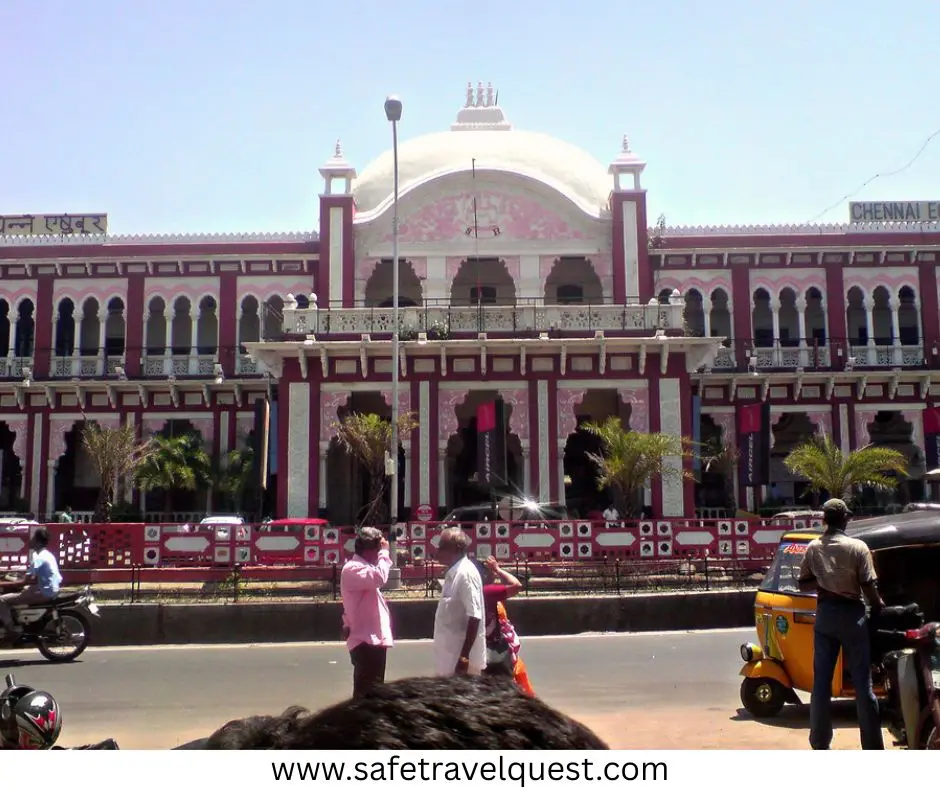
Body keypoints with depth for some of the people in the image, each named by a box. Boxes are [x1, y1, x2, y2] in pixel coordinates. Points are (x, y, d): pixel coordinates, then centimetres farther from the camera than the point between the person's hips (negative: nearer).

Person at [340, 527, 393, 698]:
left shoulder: (362, 567, 18)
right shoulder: (353, 569, -16)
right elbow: (379, 577, -33)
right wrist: (385, 552, -20)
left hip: (372, 639, 11)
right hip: (365, 641, -11)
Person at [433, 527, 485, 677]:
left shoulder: (466, 573, -16)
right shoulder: (453, 573, 12)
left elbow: (474, 617, -22)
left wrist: (464, 656, -24)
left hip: (460, 657, -9)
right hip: (450, 656, 9)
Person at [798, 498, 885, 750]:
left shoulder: (813, 548, 1)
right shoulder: (858, 547, -10)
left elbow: (804, 584, 4)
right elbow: (868, 586, -10)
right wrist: (878, 605, 8)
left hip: (825, 613, 3)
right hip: (851, 613, -3)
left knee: (821, 681, 8)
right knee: (862, 682, 3)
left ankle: (820, 743, 12)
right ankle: (872, 745, 8)